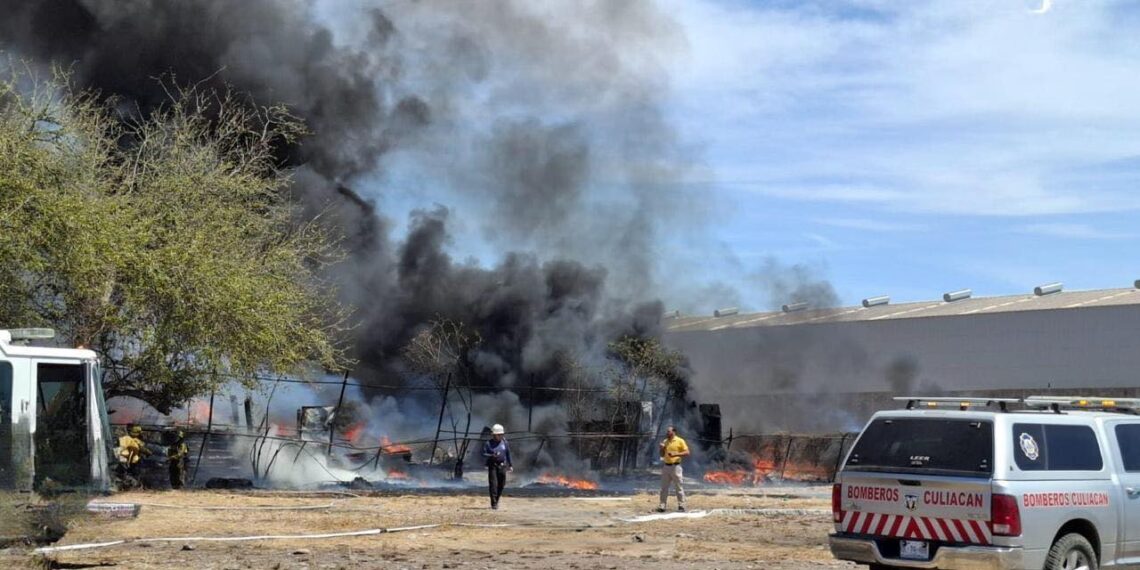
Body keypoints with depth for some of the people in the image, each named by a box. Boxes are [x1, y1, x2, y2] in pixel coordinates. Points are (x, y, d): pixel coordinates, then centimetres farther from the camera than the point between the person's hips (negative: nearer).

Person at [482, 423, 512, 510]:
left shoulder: (505, 443, 6)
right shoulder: (488, 443, -3)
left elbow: (508, 454, 13)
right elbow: (484, 454, -5)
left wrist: (510, 465, 13)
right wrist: (492, 455, -22)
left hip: (502, 466, 3)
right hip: (492, 466, -3)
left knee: (501, 485, 5)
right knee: (493, 484, -9)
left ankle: (496, 500, 27)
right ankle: (493, 503, -7)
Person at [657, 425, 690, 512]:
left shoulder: (680, 441, -4)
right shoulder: (665, 442, 14)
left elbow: (687, 453, -9)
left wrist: (676, 454, -19)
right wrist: (662, 448, -1)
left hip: (675, 466, -6)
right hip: (666, 466, 6)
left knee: (679, 486, -3)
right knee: (664, 487, 5)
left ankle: (681, 505, 2)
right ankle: (662, 505, 7)